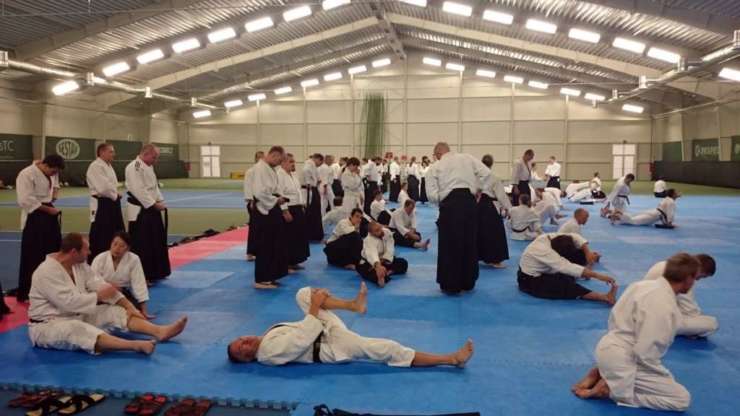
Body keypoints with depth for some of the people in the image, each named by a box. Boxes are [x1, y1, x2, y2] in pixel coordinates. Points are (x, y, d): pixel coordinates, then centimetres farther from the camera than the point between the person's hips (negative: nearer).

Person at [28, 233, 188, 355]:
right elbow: (69, 302, -32)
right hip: (48, 325, -9)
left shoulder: (79, 264, 4)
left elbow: (100, 285, 1)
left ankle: (160, 331, -22)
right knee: (78, 330, -38)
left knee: (113, 312, -7)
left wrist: (129, 306, -7)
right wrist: (99, 296, -20)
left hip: (76, 316, 9)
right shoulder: (47, 272, -24)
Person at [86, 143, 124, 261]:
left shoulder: (109, 166, 15)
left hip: (112, 203, 10)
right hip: (102, 204, -10)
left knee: (118, 234, 16)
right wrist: (115, 195, -10)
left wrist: (116, 194, 4)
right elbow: (103, 188, -25)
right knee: (99, 238, -5)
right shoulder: (95, 167, -16)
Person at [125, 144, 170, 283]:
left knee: (157, 242, 16)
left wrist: (160, 202, 6)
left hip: (150, 209, 10)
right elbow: (139, 190, -23)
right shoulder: (134, 167, -17)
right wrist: (154, 204, -19)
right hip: (139, 211, -10)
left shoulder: (149, 167, 15)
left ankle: (156, 273, 29)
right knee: (141, 245, -6)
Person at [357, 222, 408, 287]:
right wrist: (378, 265, -75)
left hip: (385, 259, 6)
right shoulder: (369, 240, -34)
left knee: (403, 263, -11)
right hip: (370, 261, -6)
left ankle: (386, 272, -29)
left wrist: (383, 260, -31)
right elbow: (372, 254, -55)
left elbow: (389, 250, -17)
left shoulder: (387, 232, -17)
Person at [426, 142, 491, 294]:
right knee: (470, 243, 14)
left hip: (450, 205, -2)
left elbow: (432, 195, 0)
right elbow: (486, 173, 3)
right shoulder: (467, 158, 12)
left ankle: (451, 285, 13)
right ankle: (468, 283, 25)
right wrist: (476, 188, 14)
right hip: (469, 202, 3)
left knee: (450, 246, 7)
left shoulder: (435, 167, 7)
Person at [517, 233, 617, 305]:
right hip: (531, 281, -9)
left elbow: (575, 237, -3)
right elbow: (568, 267, -42)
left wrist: (588, 252, -20)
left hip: (543, 271, 9)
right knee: (564, 285, -31)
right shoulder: (543, 251, -37)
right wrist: (598, 276, -44)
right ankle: (605, 297, -35)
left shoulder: (552, 238, -14)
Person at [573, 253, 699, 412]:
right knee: (682, 398, -2)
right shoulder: (666, 307, -22)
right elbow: (645, 354, -23)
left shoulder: (642, 285, 4)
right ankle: (611, 390, -6)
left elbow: (614, 321, 12)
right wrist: (665, 377, -3)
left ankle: (601, 374, 13)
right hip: (622, 360, -9)